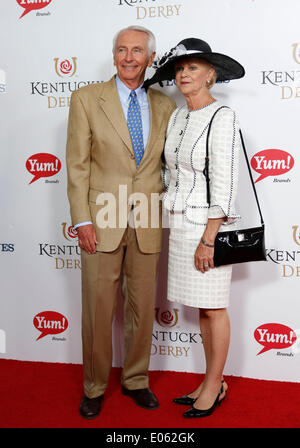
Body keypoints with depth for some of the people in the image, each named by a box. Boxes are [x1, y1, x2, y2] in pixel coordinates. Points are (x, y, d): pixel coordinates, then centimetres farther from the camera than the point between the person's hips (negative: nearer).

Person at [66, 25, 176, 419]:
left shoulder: (164, 106, 9)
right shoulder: (87, 99, 1)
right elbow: (77, 164, -3)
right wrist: (82, 221, -9)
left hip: (147, 225, 3)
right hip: (102, 222, -2)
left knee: (143, 309, 12)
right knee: (98, 310, 6)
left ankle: (136, 380, 31)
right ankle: (94, 388, 25)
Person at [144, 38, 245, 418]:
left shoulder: (222, 117, -12)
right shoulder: (177, 116, 11)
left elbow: (224, 183, -17)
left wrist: (208, 239, -19)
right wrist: (174, 226, 13)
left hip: (207, 224, -7)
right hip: (179, 222, 7)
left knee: (213, 308, 5)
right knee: (200, 307, 14)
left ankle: (214, 386, 20)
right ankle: (211, 381, 28)